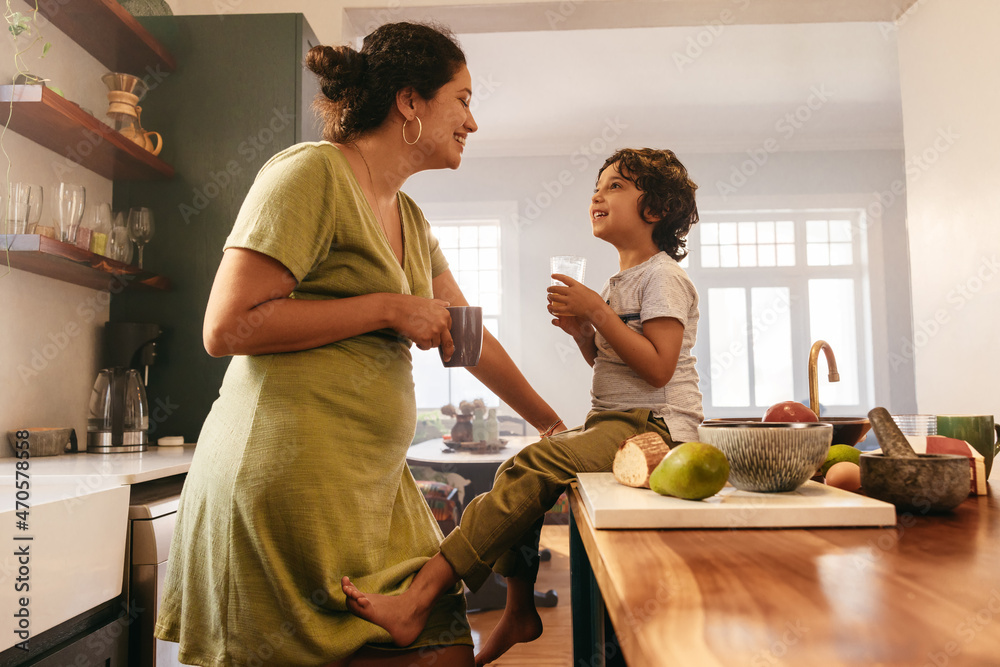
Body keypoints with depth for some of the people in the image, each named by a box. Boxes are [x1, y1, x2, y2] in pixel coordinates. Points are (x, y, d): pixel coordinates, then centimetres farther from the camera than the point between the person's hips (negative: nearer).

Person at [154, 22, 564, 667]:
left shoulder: (409, 219, 17)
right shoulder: (310, 173, -9)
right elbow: (226, 328, -16)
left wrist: (551, 422, 27)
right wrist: (388, 309, -14)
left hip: (373, 482, 8)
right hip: (295, 476, -8)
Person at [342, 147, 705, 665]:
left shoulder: (662, 275, -6)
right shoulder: (617, 283, 21)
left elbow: (657, 368, -18)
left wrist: (597, 312, -17)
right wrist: (582, 332, 5)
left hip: (654, 426, -9)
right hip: (613, 422, 9)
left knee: (532, 466, -26)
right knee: (518, 470, -5)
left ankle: (415, 602, -29)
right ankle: (519, 612, 5)